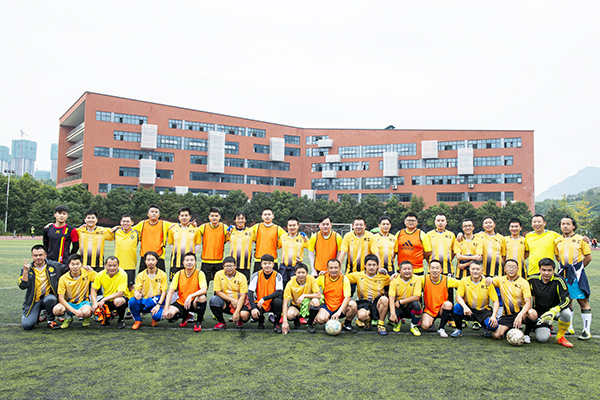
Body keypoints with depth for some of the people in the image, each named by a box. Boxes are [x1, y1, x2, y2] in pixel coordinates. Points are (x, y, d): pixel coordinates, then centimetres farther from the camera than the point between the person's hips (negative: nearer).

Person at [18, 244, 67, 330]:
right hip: (33, 301, 1)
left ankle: (51, 321, -9)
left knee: (50, 299, -37)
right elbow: (22, 286, -12)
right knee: (27, 325, -16)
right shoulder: (28, 269, -1)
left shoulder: (54, 266, -1)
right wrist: (25, 271, -22)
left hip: (48, 296, -1)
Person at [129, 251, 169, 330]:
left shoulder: (162, 275, -1)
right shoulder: (140, 275, 3)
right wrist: (137, 294, -29)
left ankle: (155, 319, 9)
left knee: (157, 315, -33)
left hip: (157, 301, -2)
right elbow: (136, 290, -3)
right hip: (143, 302, 2)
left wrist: (158, 305, -18)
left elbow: (164, 292, -3)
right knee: (132, 301, -30)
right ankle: (137, 320, -1)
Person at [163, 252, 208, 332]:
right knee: (168, 315, -25)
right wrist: (166, 308, -19)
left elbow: (204, 290, -25)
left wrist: (190, 296, -41)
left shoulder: (200, 274, -11)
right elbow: (170, 291, -7)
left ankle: (198, 322, -9)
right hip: (181, 302, 3)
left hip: (194, 303, -3)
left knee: (202, 297, -35)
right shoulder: (178, 274, -3)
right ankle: (185, 316, 12)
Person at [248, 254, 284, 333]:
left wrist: (264, 298, -28)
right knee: (254, 314, -31)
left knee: (278, 301, -34)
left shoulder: (277, 276, -10)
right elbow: (250, 292, -13)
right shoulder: (256, 275, -8)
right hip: (259, 303, 0)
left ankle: (276, 324, -8)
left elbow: (279, 292, -19)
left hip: (272, 303, 0)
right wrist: (253, 308, -26)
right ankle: (261, 320, 10)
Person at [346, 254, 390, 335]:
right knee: (361, 315, -35)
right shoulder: (358, 275, 2)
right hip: (363, 303, -1)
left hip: (377, 304, 1)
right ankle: (367, 319, 9)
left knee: (384, 299, -34)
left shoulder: (384, 276, 3)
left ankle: (381, 325, -11)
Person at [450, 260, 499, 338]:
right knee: (457, 307, -31)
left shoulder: (487, 283, -5)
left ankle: (486, 328, 11)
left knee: (493, 325, -29)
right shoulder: (464, 281, -4)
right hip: (469, 310, 1)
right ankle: (458, 330, -6)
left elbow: (496, 301, -6)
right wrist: (465, 307, -32)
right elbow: (458, 296, -11)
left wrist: (494, 316, -22)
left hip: (483, 311, 0)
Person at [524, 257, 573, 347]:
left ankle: (560, 337, -7)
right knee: (542, 338, -24)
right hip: (538, 312, -1)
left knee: (566, 313, -35)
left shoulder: (559, 281, -17)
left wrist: (553, 311, -39)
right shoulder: (532, 280, -10)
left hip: (555, 310, 1)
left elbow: (566, 299, -24)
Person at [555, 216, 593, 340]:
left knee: (583, 301, -4)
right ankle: (569, 328, 21)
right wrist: (564, 266, 10)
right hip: (563, 273, 4)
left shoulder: (580, 239, -2)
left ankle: (587, 330, 0)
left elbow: (588, 257, 0)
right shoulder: (557, 241, 9)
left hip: (577, 273, -4)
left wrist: (578, 268, 2)